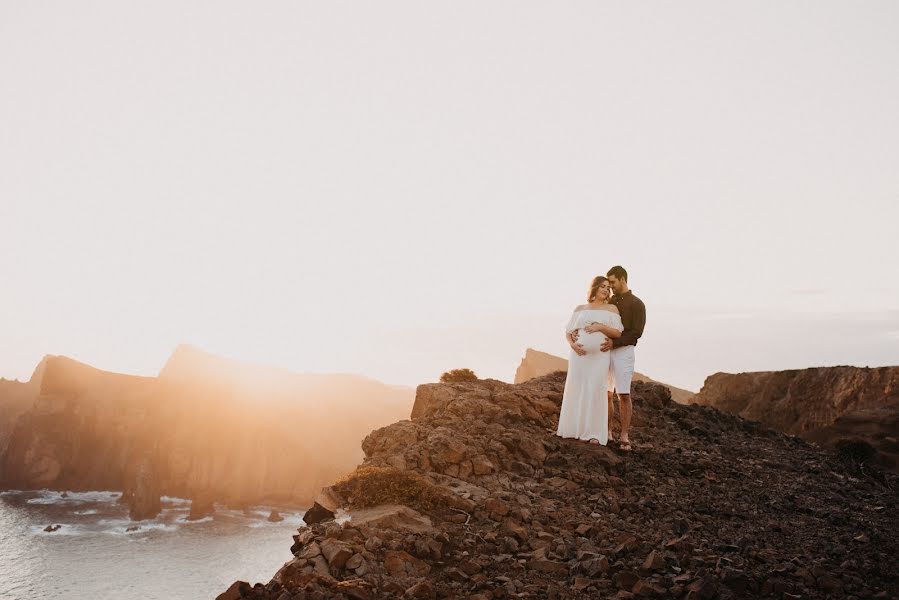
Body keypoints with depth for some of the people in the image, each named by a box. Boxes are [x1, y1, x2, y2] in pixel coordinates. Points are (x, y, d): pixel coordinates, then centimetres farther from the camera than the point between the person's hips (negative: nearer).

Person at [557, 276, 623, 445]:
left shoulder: (611, 308, 8)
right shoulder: (580, 309, 13)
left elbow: (618, 333, 0)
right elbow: (568, 331, 10)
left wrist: (601, 327, -14)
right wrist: (572, 344, -9)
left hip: (599, 356, -2)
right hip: (579, 354, 2)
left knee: (595, 391, -7)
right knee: (575, 389, 2)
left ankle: (595, 432, -2)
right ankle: (573, 427, 12)